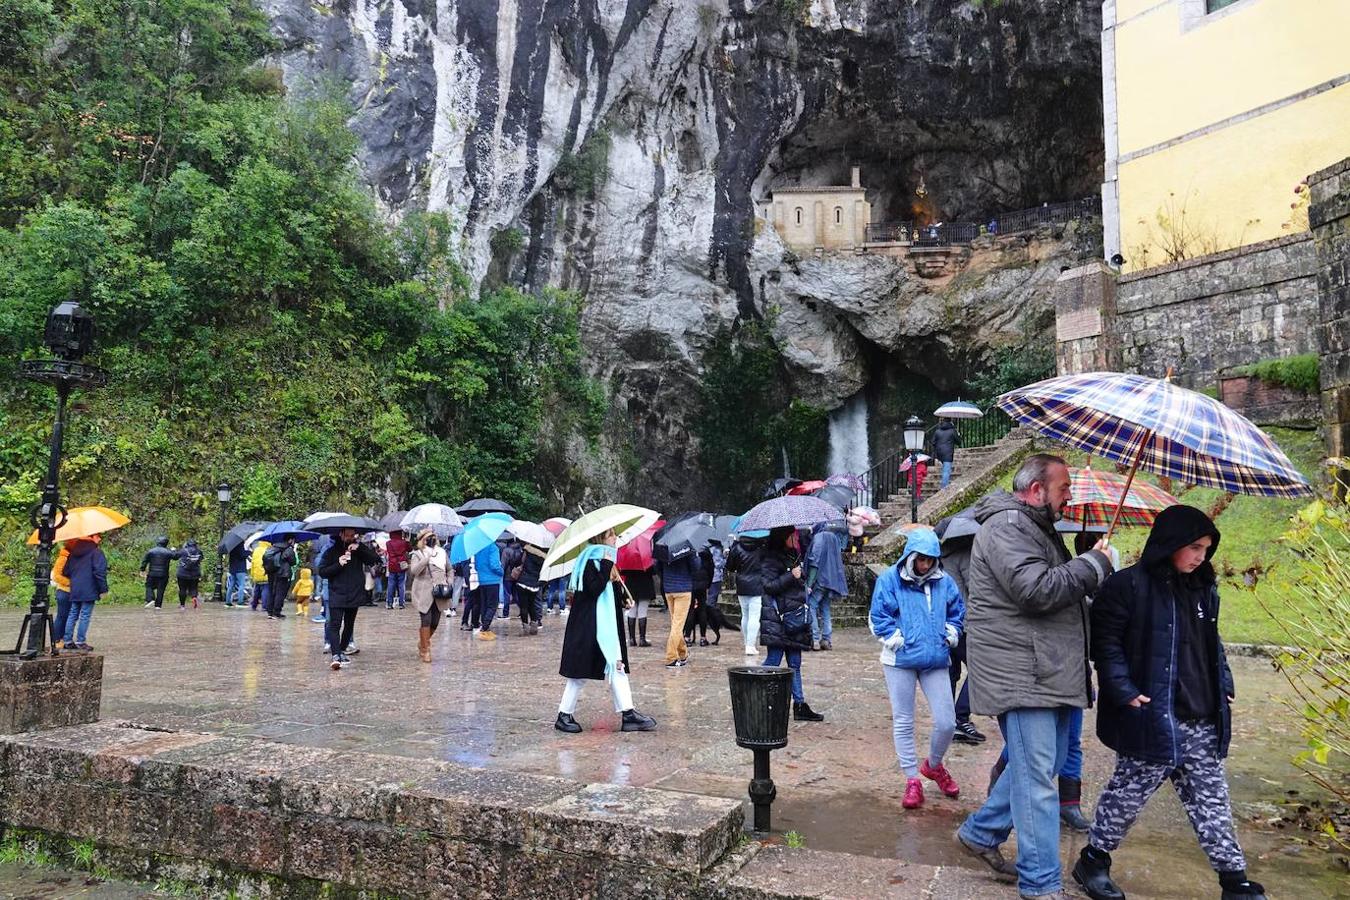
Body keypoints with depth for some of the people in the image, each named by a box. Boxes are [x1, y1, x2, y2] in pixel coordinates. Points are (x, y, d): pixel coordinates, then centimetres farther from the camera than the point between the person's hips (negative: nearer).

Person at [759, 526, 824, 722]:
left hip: (795, 618, 8)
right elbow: (769, 585, -19)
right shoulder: (771, 559, -10)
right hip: (778, 619, -8)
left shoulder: (793, 555, 17)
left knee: (794, 665, 11)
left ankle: (800, 705, 14)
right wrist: (791, 576, -21)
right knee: (773, 662, -6)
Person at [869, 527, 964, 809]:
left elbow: (957, 613, 18)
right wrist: (896, 639, -11)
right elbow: (878, 617, -5)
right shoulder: (890, 580, -6)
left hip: (936, 661, 3)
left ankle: (933, 765, 31)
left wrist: (950, 634, 5)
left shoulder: (944, 582, 4)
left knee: (946, 722, 1)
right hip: (900, 662, -2)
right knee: (903, 722, 6)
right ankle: (912, 781, 20)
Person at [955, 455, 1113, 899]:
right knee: (1037, 777, -5)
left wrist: (1091, 568, 12)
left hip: (1048, 674, 11)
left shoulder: (1036, 528, 21)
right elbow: (1037, 590, -25)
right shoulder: (1006, 526, -14)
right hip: (1020, 675, -11)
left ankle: (980, 832, 32)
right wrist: (1095, 562, -13)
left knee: (1037, 767, 18)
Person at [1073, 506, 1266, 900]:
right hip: (1152, 717, -6)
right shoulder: (1129, 585, -11)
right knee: (1129, 791, 5)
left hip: (1202, 722, 7)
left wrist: (1225, 687, 14)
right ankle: (1093, 861, 22)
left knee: (1212, 800, 13)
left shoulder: (1203, 589, 12)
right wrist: (1124, 690, -20)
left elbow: (1212, 644, 24)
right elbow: (1105, 641, -13)